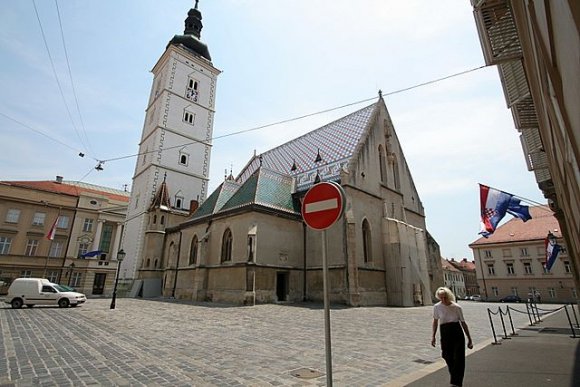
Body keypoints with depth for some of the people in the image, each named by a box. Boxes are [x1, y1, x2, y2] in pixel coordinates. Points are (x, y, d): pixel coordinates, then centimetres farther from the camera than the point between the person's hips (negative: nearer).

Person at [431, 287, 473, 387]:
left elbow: (463, 323, 3)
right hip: (445, 334, 1)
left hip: (457, 334, -1)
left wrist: (469, 339, 6)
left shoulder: (457, 307, -9)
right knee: (448, 359, 8)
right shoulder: (437, 307, -6)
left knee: (458, 359, -3)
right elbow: (435, 321, 8)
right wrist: (433, 336, 9)